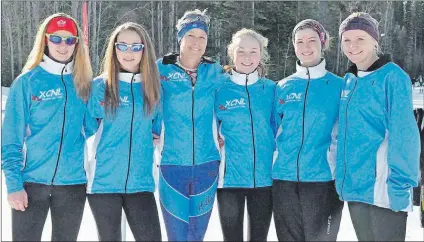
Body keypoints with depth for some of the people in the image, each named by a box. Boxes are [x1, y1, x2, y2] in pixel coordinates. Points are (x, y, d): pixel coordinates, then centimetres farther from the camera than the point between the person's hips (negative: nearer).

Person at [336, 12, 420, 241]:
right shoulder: (349, 81, 12)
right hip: (355, 186, 7)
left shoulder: (392, 76, -8)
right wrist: (343, 177, 15)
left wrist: (400, 184, -20)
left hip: (383, 190, -7)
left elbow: (402, 134, -15)